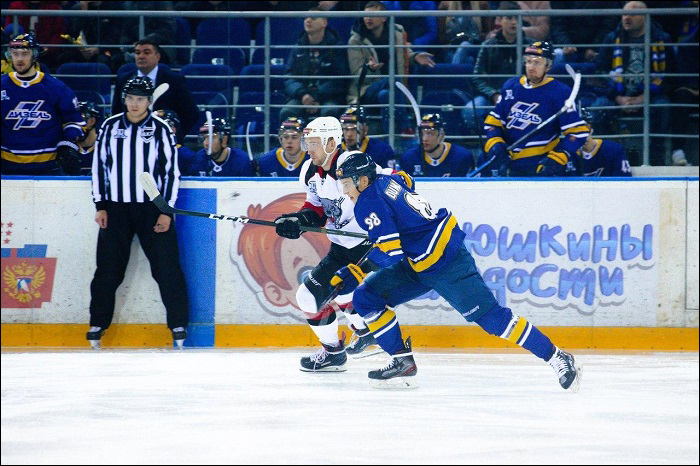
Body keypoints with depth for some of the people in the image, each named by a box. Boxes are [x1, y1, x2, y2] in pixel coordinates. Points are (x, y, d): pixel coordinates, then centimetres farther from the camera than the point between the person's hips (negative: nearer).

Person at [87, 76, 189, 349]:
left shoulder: (161, 130, 0)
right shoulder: (110, 127, 5)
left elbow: (172, 171, 0)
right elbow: (99, 166, 8)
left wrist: (167, 211, -5)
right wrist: (100, 206, 1)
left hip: (153, 208, -1)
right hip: (115, 208, 1)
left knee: (167, 268, -4)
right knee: (108, 270, 2)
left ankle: (179, 325, 3)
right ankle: (98, 324, 13)